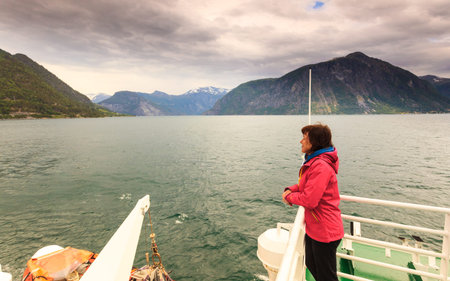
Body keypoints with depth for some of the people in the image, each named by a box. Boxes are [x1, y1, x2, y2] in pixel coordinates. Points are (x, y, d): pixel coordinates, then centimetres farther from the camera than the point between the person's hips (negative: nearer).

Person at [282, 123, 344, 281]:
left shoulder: (321, 166, -27)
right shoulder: (314, 161, 6)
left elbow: (309, 200, -29)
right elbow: (305, 185, 16)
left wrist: (289, 197, -11)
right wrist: (290, 190, -3)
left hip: (324, 231, -10)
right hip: (314, 227, 10)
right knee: (312, 266, 27)